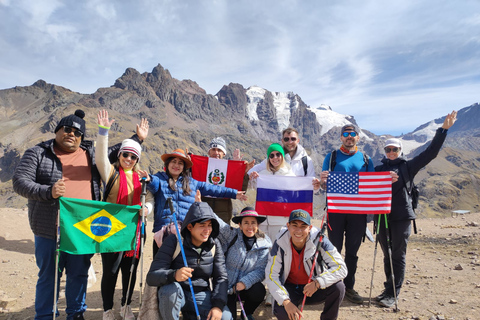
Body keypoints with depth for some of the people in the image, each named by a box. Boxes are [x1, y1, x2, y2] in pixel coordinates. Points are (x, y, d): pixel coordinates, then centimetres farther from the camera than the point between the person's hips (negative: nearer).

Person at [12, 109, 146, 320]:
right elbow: (20, 182, -7)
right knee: (49, 276, 10)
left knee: (79, 274, 15)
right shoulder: (37, 153, 0)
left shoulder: (91, 154, 10)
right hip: (50, 231, -3)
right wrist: (48, 192, -23)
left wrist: (137, 138, 19)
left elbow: (115, 151, 22)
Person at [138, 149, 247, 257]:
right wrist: (149, 179, -36)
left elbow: (211, 188, 23)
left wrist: (233, 193, 23)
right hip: (164, 227, -2)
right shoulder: (160, 178, 11)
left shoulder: (191, 182, 22)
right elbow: (154, 183, -11)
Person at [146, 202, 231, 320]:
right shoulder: (174, 241, -14)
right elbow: (151, 277, -22)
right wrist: (174, 275, -43)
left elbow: (221, 277, -1)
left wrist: (218, 305, -17)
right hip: (176, 295, -3)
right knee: (170, 288, -35)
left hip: (202, 296, 4)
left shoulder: (214, 245, -3)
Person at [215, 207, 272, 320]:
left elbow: (261, 270, -11)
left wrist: (244, 283, -25)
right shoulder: (231, 235, -9)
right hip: (227, 286, -1)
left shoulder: (264, 244, -5)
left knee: (259, 291, -29)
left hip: (247, 286, 1)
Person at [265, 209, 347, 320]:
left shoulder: (319, 241, -19)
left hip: (314, 289, 1)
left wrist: (317, 283, -32)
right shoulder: (280, 244, -18)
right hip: (290, 288, -1)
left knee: (338, 287, -25)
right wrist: (286, 301, -27)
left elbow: (341, 268, -19)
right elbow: (271, 276, -15)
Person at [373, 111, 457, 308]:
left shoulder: (408, 166, 5)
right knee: (387, 255, 11)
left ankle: (392, 294, 8)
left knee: (398, 255, 2)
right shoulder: (379, 169, 11)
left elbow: (430, 152, 0)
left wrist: (443, 129, -2)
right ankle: (389, 289, 24)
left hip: (401, 217, -3)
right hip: (382, 216, 3)